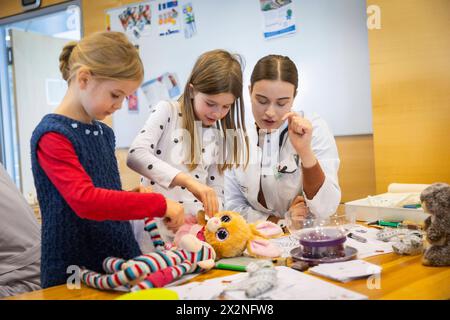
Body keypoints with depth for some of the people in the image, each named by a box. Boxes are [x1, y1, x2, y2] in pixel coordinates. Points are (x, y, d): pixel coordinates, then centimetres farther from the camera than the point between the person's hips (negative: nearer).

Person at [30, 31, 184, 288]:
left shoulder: (105, 133, 8)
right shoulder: (52, 135, -15)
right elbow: (85, 200, -27)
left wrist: (131, 198, 0)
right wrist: (159, 204, -24)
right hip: (74, 274, -7)